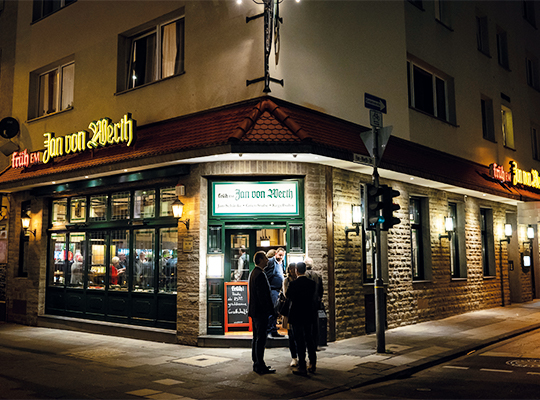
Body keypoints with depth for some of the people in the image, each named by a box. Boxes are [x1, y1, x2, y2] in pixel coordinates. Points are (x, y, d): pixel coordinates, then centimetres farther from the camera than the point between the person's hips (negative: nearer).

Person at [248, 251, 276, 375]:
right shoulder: (260, 275, -18)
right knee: (261, 339, -5)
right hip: (260, 311, -11)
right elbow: (263, 295, -22)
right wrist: (270, 311, -16)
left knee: (256, 338, 15)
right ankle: (260, 367, -1)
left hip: (254, 310, 11)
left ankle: (257, 364, 23)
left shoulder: (252, 273, 14)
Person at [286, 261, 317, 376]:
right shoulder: (312, 283, -2)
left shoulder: (293, 284, -15)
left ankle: (302, 368, 4)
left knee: (300, 342, 0)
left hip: (296, 316, -5)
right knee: (309, 339, 16)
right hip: (309, 315, 5)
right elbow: (313, 297, 10)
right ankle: (313, 364, 22)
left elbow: (287, 296, 1)